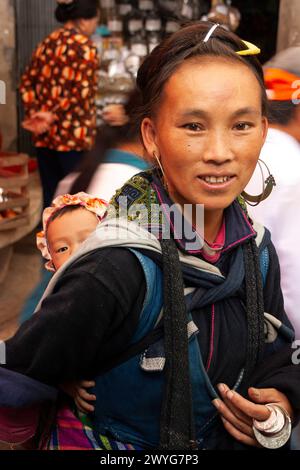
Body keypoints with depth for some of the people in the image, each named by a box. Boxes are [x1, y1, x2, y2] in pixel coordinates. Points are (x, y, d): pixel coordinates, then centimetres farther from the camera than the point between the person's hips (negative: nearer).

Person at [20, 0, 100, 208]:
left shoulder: (46, 43, 13)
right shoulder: (85, 46, -8)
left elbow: (27, 84, 10)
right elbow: (82, 92, -17)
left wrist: (35, 113, 0)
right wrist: (53, 116, -9)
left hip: (45, 135, 7)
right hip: (74, 136, -6)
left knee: (51, 197, 13)